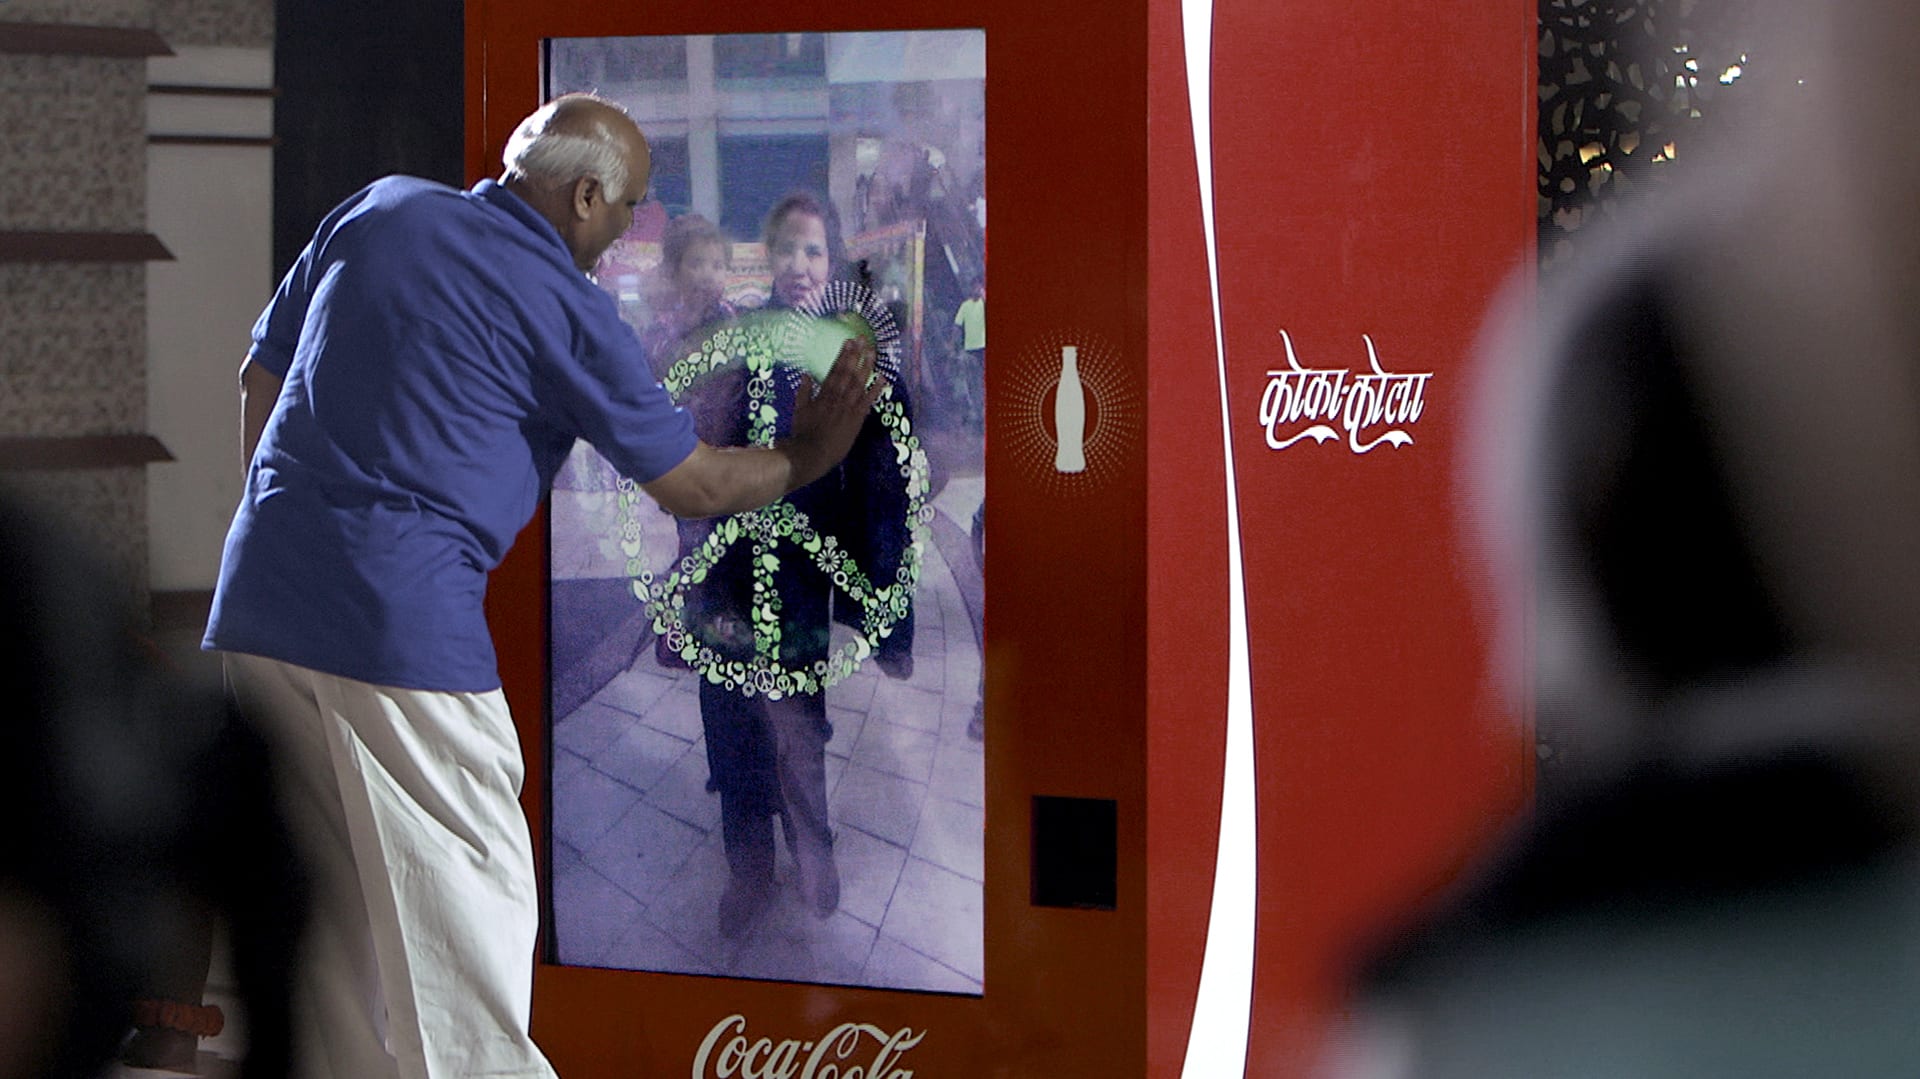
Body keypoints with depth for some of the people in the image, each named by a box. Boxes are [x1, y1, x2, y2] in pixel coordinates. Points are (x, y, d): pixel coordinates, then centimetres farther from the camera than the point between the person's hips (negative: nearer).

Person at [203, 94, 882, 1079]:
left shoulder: (379, 211, 12)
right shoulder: (566, 308, -4)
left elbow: (261, 377, 18)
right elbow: (694, 486, 4)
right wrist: (805, 458, 22)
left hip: (259, 602, 7)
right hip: (403, 621, -7)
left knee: (326, 902, 15)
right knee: (465, 915, 2)